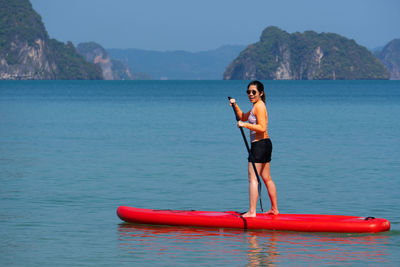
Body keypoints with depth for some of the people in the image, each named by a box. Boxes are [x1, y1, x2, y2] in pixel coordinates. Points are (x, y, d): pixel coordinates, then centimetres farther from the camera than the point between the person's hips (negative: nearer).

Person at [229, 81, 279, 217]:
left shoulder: (259, 106, -14)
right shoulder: (258, 106, 17)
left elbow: (262, 128, -23)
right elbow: (243, 117, 30)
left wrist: (245, 125, -22)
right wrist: (235, 106, 17)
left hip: (259, 144, -11)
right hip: (265, 144, 11)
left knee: (253, 178, -11)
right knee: (267, 178, 17)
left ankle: (252, 211, -14)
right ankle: (274, 209, 24)